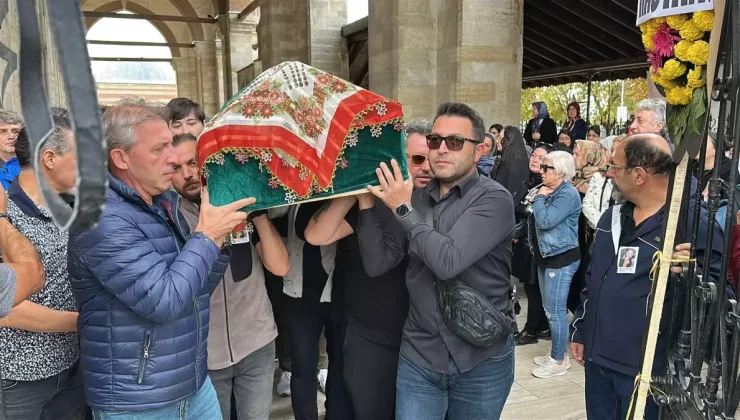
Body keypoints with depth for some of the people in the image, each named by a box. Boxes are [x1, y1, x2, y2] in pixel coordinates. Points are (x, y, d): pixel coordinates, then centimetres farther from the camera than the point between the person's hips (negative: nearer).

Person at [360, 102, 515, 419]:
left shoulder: (493, 199, -13)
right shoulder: (415, 198, 3)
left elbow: (447, 261, -25)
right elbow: (377, 263, -1)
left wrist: (403, 209, -15)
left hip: (482, 360, -3)